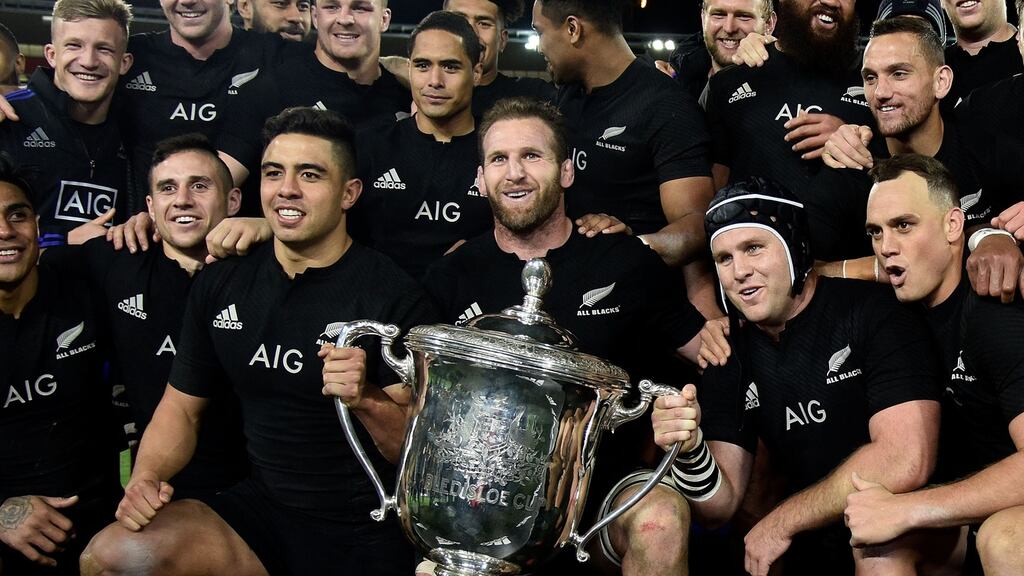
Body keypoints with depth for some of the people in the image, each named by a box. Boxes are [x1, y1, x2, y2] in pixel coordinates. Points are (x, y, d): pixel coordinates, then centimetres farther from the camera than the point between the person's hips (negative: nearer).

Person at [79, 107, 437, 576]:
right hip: (260, 508, 4)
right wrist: (147, 477, -5)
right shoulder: (221, 285, 5)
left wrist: (365, 400, -29)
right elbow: (181, 408, 14)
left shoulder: (393, 295, -10)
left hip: (366, 534, -4)